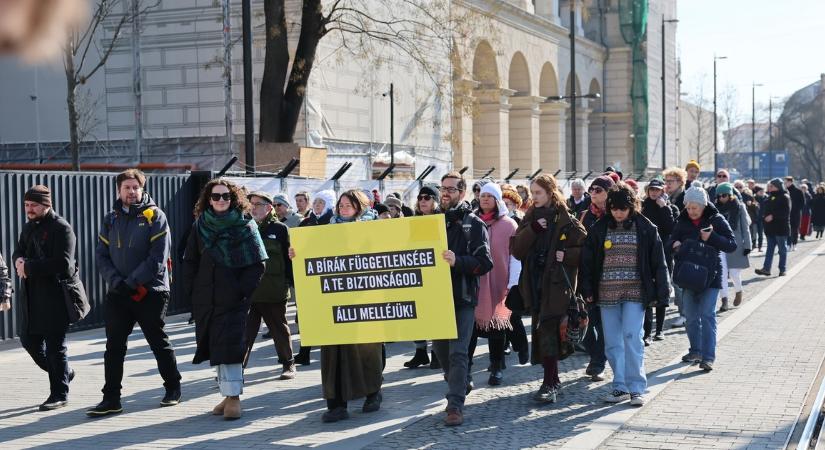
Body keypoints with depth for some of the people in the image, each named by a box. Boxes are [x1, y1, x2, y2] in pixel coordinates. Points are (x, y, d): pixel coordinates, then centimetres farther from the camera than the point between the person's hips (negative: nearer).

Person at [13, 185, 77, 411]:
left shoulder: (62, 228, -12)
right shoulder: (29, 227, 15)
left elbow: (63, 264, -21)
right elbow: (18, 252, 20)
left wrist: (29, 267, -19)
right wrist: (19, 261, -5)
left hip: (55, 296, -8)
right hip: (31, 297, 8)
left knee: (55, 345, -2)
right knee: (29, 340, 12)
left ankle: (59, 394, 9)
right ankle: (64, 373, 33)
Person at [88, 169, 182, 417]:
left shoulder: (154, 216, -5)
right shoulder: (110, 219, 9)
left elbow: (158, 257, -13)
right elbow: (101, 255, 6)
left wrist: (132, 281, -17)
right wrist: (115, 281, -11)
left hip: (151, 292, -4)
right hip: (118, 294, 4)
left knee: (159, 342, 8)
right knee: (114, 346, 1)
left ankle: (173, 388, 25)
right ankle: (111, 399, 4)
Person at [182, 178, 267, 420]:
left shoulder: (245, 225, 0)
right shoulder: (200, 226, 11)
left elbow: (257, 263, -3)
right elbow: (190, 261, 13)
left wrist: (244, 291, -12)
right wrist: (191, 290, 3)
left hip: (233, 300, -4)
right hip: (205, 299, 4)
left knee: (229, 345, -10)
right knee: (215, 345, 8)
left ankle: (233, 396, -7)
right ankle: (228, 393, 18)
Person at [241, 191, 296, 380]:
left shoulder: (280, 229, -1)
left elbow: (289, 258, -1)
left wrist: (294, 283, -3)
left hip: (274, 291, -2)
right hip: (248, 291, 2)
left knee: (280, 329, 11)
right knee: (244, 330, -2)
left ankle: (288, 364, 25)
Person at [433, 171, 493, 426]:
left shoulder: (473, 224, -3)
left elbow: (485, 262, -12)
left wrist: (457, 261, -27)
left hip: (462, 298, -5)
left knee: (457, 351, -8)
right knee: (440, 347, 14)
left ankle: (455, 405, -5)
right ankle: (461, 383, 37)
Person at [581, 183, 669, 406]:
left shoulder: (646, 228, 0)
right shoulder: (599, 229, 4)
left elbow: (658, 263, 1)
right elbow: (587, 261, 7)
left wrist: (660, 294, -3)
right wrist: (588, 291, 3)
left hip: (635, 293, -3)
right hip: (607, 293, 3)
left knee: (632, 338, -10)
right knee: (612, 343, 6)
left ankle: (636, 388, -2)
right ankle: (620, 387, 15)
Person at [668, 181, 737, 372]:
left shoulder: (716, 220, -6)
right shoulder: (682, 221, 6)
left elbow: (732, 245, -8)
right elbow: (671, 240, 17)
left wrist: (711, 237, -22)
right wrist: (674, 244, -7)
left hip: (709, 275, -5)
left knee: (707, 315, -9)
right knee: (691, 316, 11)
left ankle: (708, 356, -9)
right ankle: (696, 350, 25)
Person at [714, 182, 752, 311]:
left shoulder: (739, 207, 0)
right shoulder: (717, 208, 7)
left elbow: (745, 227, 1)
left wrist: (747, 245, -3)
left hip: (735, 244, -2)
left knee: (734, 272, -1)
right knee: (722, 272, -6)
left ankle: (738, 291, 30)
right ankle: (725, 300, -2)